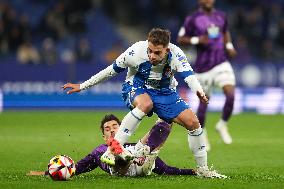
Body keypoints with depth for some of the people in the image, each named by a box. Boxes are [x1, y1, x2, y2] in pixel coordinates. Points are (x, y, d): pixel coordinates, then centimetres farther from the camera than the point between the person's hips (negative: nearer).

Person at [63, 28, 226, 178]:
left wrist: (199, 91, -63)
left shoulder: (176, 54, -25)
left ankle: (203, 168, 10)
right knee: (145, 104, -39)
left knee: (193, 122, -10)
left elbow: (189, 75, -40)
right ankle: (113, 149, -38)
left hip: (165, 91, 3)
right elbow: (111, 71, -13)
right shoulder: (136, 52, -26)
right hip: (136, 88, -3)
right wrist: (82, 86, -8)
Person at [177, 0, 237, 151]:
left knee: (231, 95, -17)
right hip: (203, 67, -3)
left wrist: (229, 46, 9)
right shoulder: (192, 19, -5)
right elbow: (180, 39, -1)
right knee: (204, 102, 6)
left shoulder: (221, 16, 9)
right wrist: (196, 40, -18)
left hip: (222, 63, 3)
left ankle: (222, 125, 7)